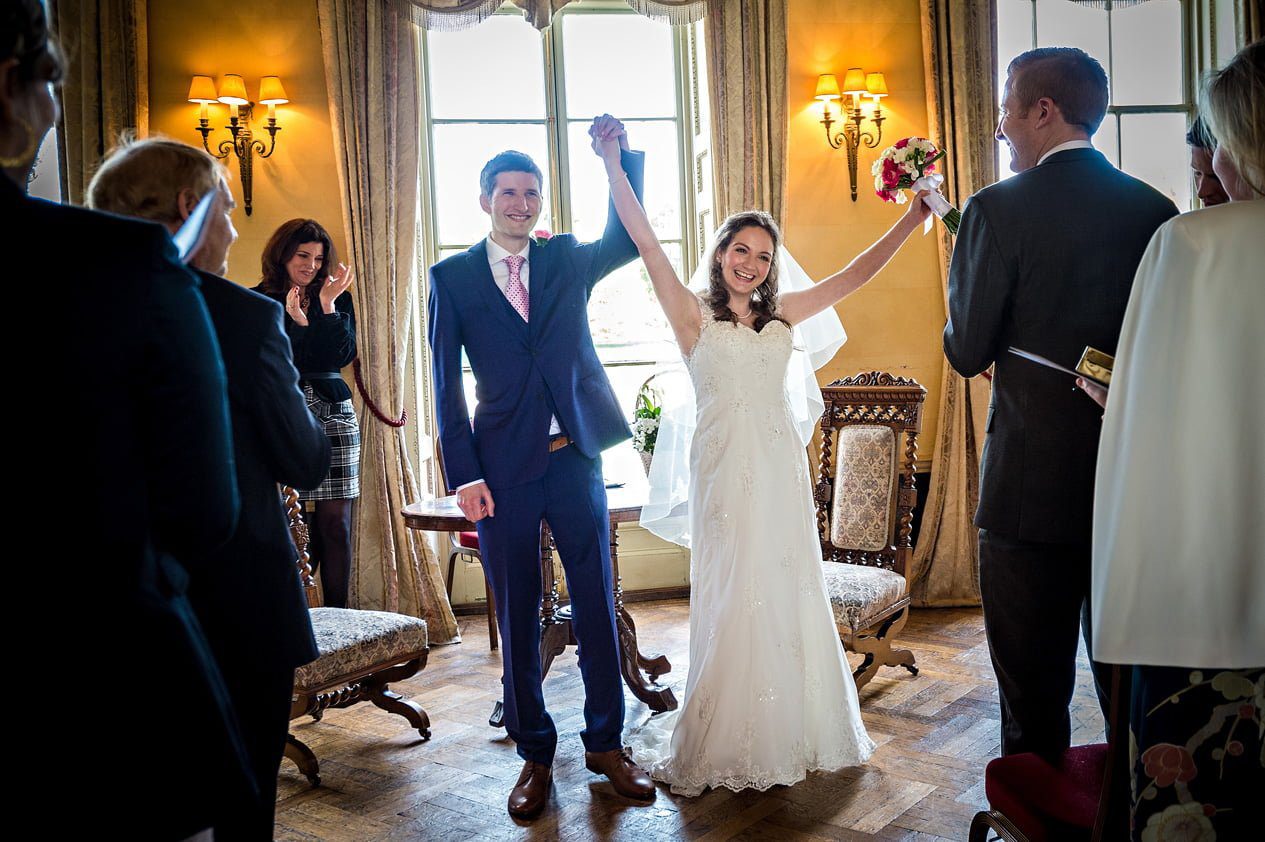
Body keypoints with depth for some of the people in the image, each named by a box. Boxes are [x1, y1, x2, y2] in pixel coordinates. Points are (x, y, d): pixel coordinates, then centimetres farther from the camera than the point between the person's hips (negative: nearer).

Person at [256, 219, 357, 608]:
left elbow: (343, 355, 0)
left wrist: (327, 305, -9)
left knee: (335, 521, -1)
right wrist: (295, 321, -15)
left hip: (333, 413, 2)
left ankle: (337, 616, 4)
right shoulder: (260, 300, 7)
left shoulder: (338, 298, 13)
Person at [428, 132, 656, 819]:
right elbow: (446, 385, 0)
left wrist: (621, 155, -9)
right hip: (502, 468, -1)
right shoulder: (452, 277, 3)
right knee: (517, 619, 8)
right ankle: (534, 755, 23)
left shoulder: (569, 260, 10)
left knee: (597, 607, 8)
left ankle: (605, 743, 24)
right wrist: (464, 475, -8)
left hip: (576, 459, 2)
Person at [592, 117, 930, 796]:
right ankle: (724, 746, 13)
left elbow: (854, 275, 14)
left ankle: (793, 735, 23)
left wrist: (913, 218, 10)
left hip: (782, 467, 5)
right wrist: (614, 169, -19)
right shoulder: (693, 315, 1)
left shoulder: (782, 315, 12)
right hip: (726, 469, -4)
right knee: (733, 603, -1)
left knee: (790, 597, 8)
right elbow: (647, 244, -10)